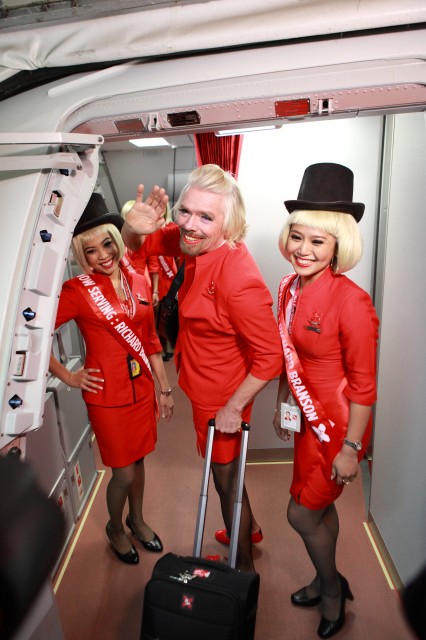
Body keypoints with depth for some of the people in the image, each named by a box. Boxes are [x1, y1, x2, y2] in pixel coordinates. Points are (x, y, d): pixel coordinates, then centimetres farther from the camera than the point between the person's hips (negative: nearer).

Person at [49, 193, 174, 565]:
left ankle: (137, 520, 48)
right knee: (124, 473, 9)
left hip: (142, 387, 4)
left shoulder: (138, 282, 1)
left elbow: (151, 340, 6)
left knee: (138, 459, 20)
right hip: (108, 394, -4)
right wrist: (67, 377, -9)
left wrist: (164, 388, 8)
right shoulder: (78, 290, -14)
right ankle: (116, 528, 41)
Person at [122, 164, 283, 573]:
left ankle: (244, 566, 43)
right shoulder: (197, 243, -10)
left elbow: (270, 357, -28)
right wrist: (134, 227, -20)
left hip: (222, 398, -8)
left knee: (226, 478, 15)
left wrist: (233, 407, -20)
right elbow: (138, 245, 3)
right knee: (224, 469, 29)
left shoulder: (239, 280, -35)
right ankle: (248, 527, 57)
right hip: (206, 387, 8)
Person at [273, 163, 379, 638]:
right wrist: (281, 404, 15)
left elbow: (364, 385, -19)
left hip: (339, 424, -7)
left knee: (301, 514, 8)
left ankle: (333, 589, 39)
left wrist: (350, 448, -16)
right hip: (308, 416, 7)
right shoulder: (289, 288, -2)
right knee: (320, 506, 24)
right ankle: (326, 581, 50)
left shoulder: (351, 302, -25)